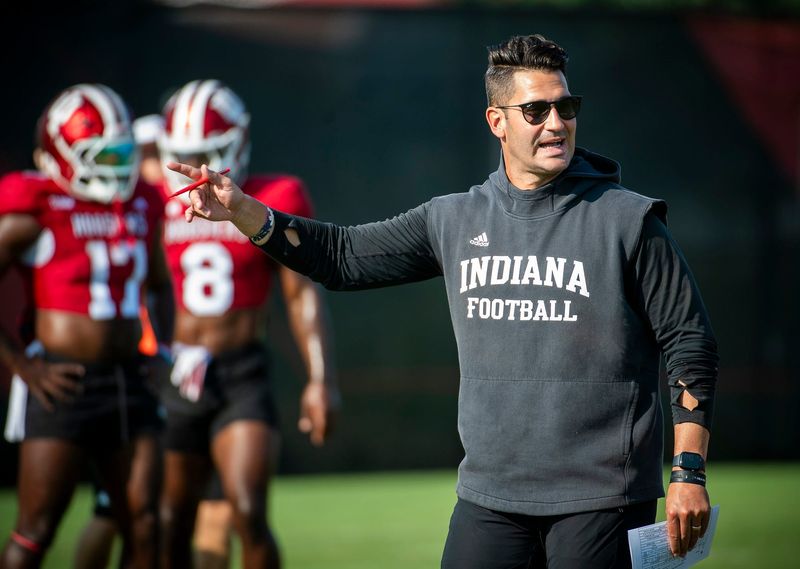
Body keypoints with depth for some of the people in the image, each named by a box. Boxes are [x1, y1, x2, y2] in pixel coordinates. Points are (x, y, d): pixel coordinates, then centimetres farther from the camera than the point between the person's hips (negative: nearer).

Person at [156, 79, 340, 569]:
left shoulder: (273, 202, -1)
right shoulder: (167, 204, 7)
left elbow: (302, 295, -2)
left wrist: (321, 379, -9)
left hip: (243, 377, -3)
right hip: (178, 377, 3)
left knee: (248, 513, -18)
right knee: (170, 528, 5)